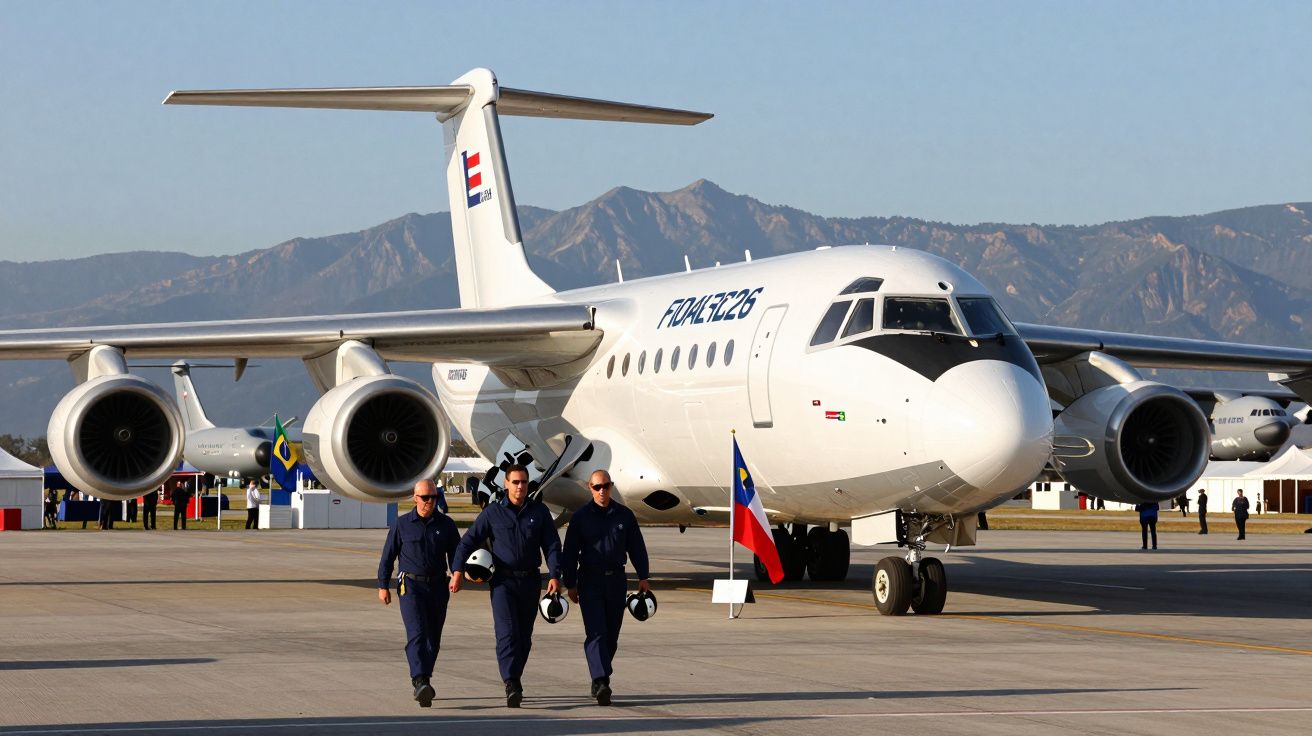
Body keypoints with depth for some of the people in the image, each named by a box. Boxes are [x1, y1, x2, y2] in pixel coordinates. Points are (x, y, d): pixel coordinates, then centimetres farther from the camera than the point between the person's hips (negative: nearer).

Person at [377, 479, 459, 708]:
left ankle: (421, 683, 24)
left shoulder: (446, 525, 6)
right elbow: (388, 556, 7)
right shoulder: (402, 524, 2)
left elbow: (455, 553, 7)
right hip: (410, 586, -3)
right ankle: (421, 682, -31)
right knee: (417, 634, -19)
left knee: (433, 639, 9)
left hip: (437, 587, 3)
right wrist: (383, 586, 6)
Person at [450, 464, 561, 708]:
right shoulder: (492, 512, 2)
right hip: (503, 581, -3)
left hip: (530, 581, 3)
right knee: (507, 632, -14)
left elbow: (552, 545, 5)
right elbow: (469, 541, 3)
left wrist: (555, 576, -8)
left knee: (524, 635, 9)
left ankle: (514, 678, 24)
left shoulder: (539, 512, 6)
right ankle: (511, 685, -22)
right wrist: (457, 570, -9)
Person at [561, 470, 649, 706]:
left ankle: (599, 678, 20)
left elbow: (636, 547, 11)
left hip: (616, 580, 3)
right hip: (590, 580, -3)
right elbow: (570, 553, 2)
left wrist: (642, 577, 6)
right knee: (596, 632, -13)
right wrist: (570, 584, 0)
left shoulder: (624, 515, 6)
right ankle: (601, 681, -24)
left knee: (611, 634, 7)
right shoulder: (580, 517, 0)